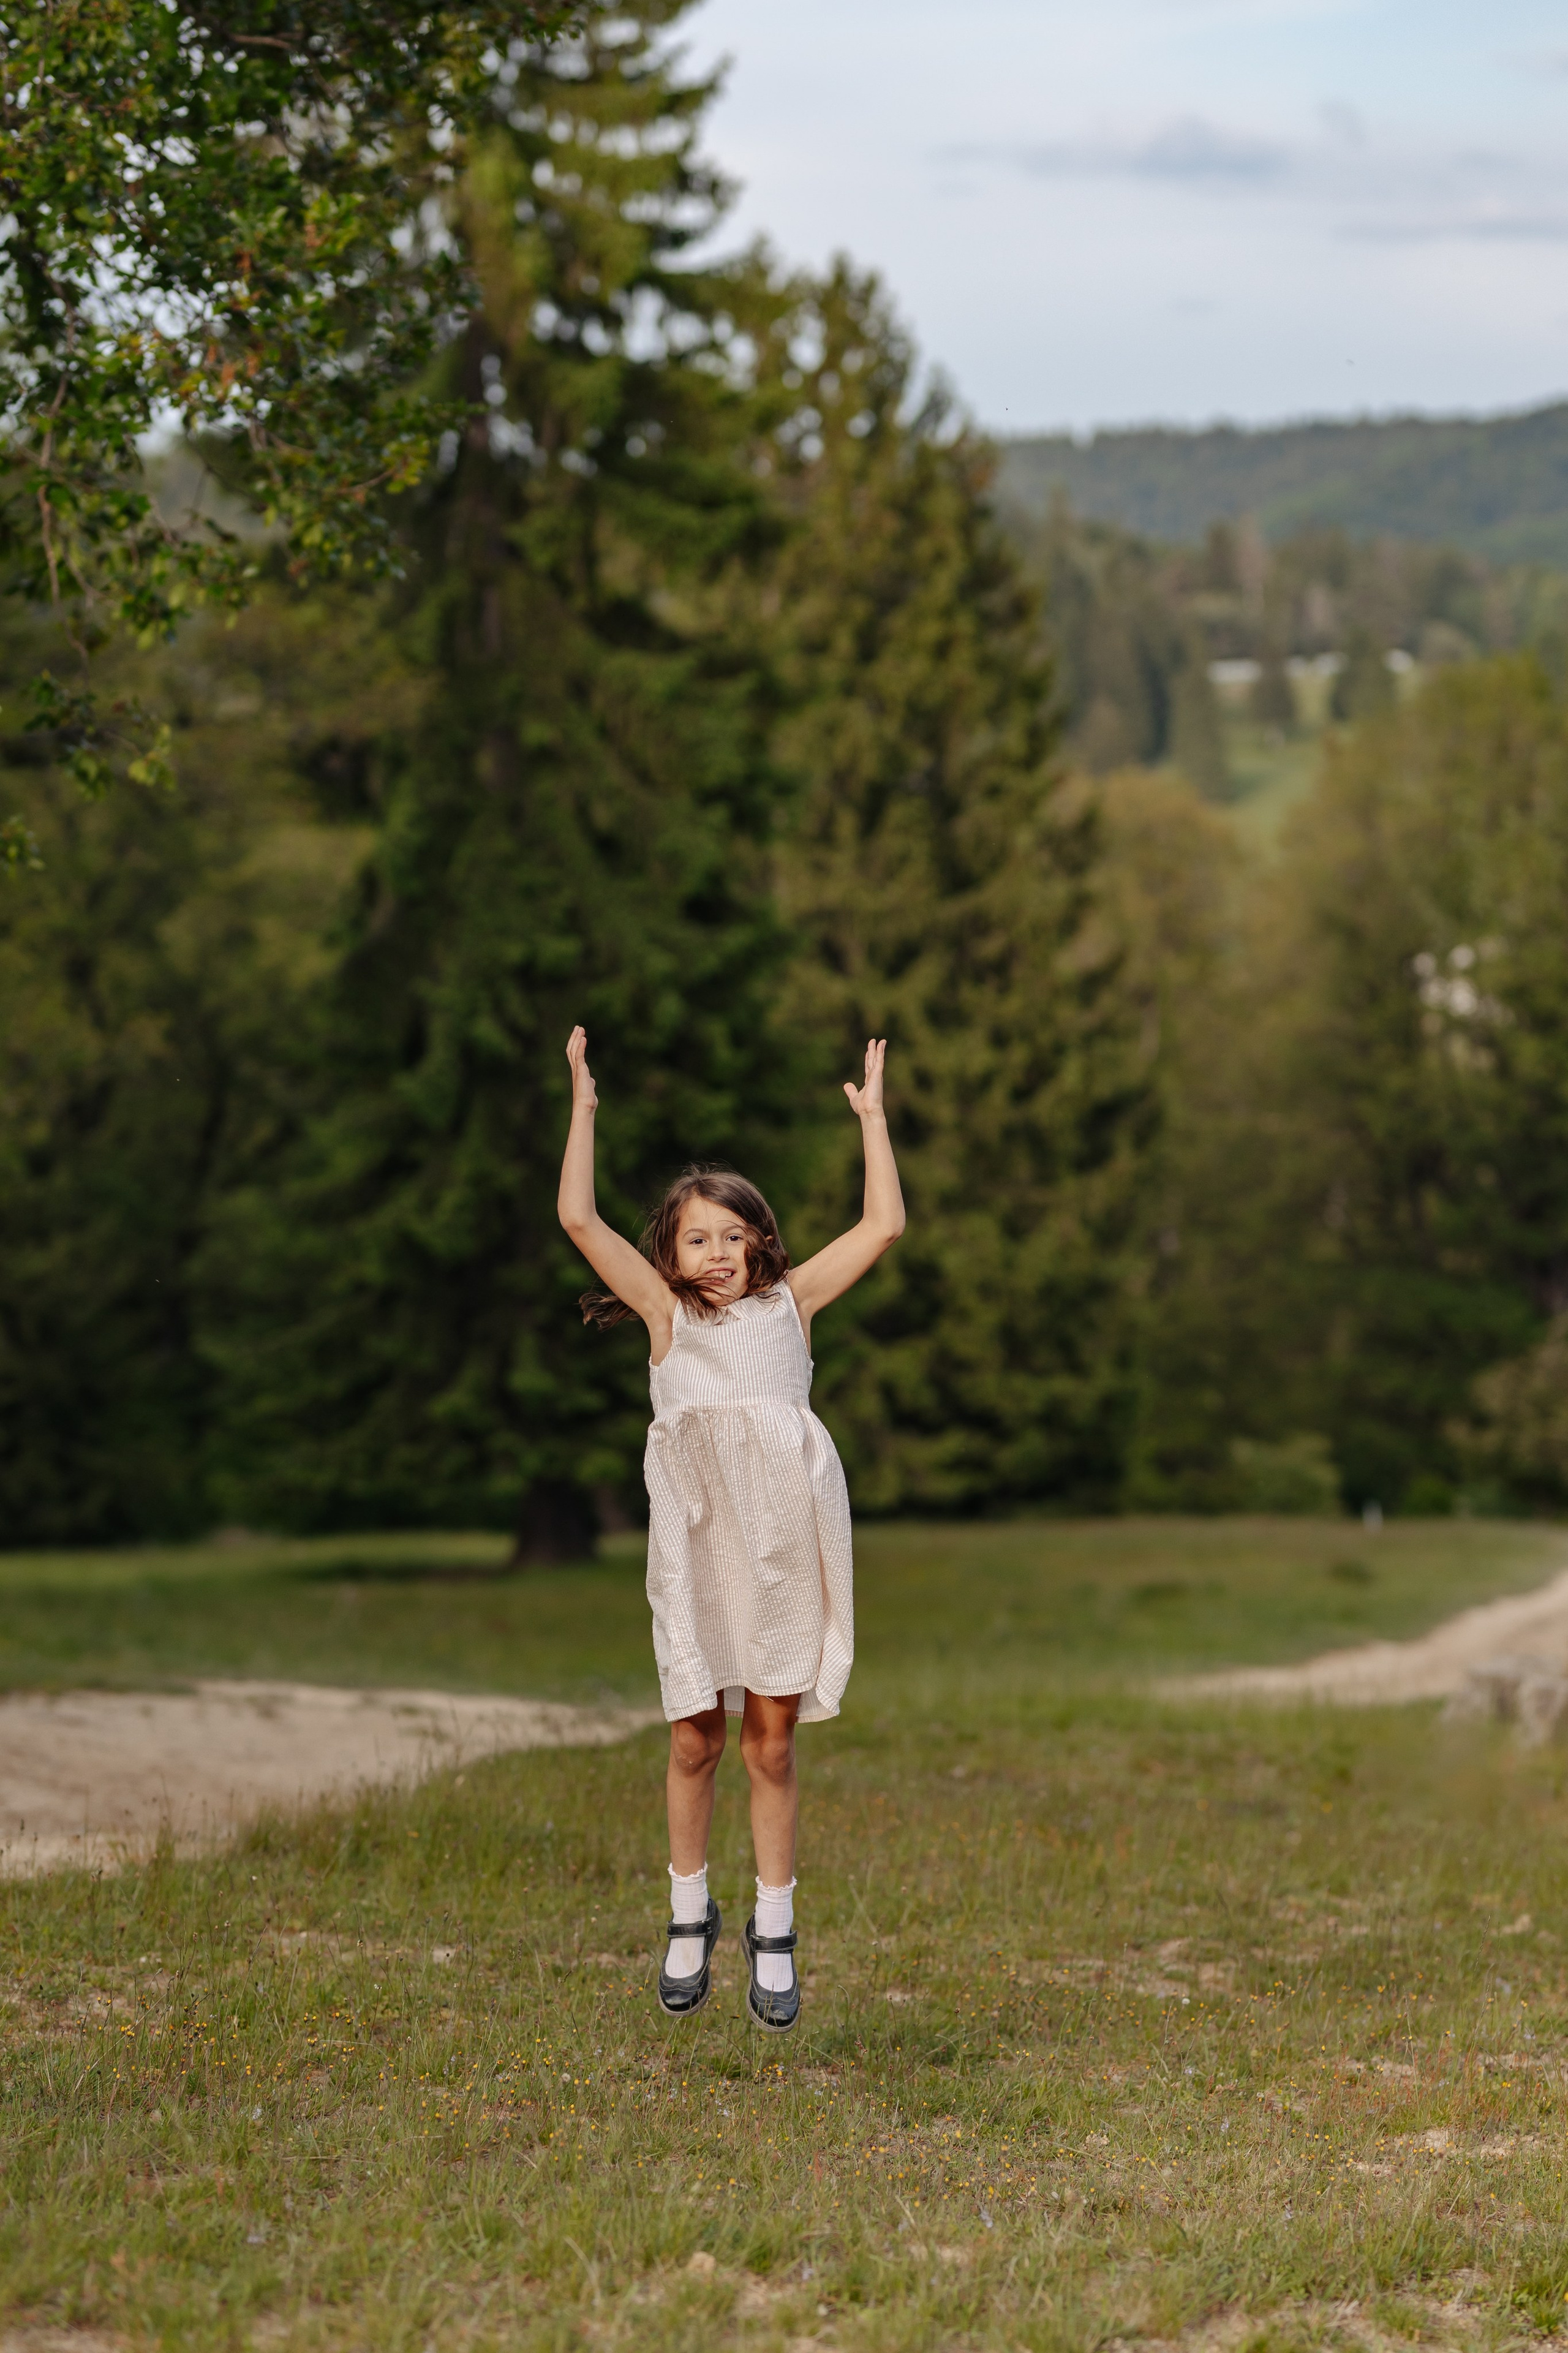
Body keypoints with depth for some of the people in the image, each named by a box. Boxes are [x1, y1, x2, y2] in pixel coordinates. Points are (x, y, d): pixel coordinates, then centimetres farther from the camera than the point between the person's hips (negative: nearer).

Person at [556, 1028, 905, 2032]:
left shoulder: (790, 1302, 14)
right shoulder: (666, 1313, 11)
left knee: (773, 1739, 5)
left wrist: (872, 1116, 14)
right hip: (696, 1537, 0)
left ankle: (774, 1933, 15)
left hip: (784, 1535, 0)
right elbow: (579, 1218, 3)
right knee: (694, 1737, 4)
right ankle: (690, 1918, 22)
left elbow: (884, 1227, 11)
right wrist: (584, 1109, 6)